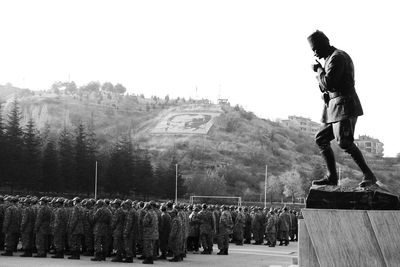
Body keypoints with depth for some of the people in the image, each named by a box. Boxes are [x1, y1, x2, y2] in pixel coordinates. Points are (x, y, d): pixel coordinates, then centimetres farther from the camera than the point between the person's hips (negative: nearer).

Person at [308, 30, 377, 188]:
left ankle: (369, 176, -14)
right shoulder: (331, 58, 22)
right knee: (321, 139, 9)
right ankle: (332, 177, 9)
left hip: (344, 106, -11)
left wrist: (318, 70, -5)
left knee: (344, 142, -18)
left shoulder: (337, 57, -11)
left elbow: (328, 83, -21)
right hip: (334, 107, 11)